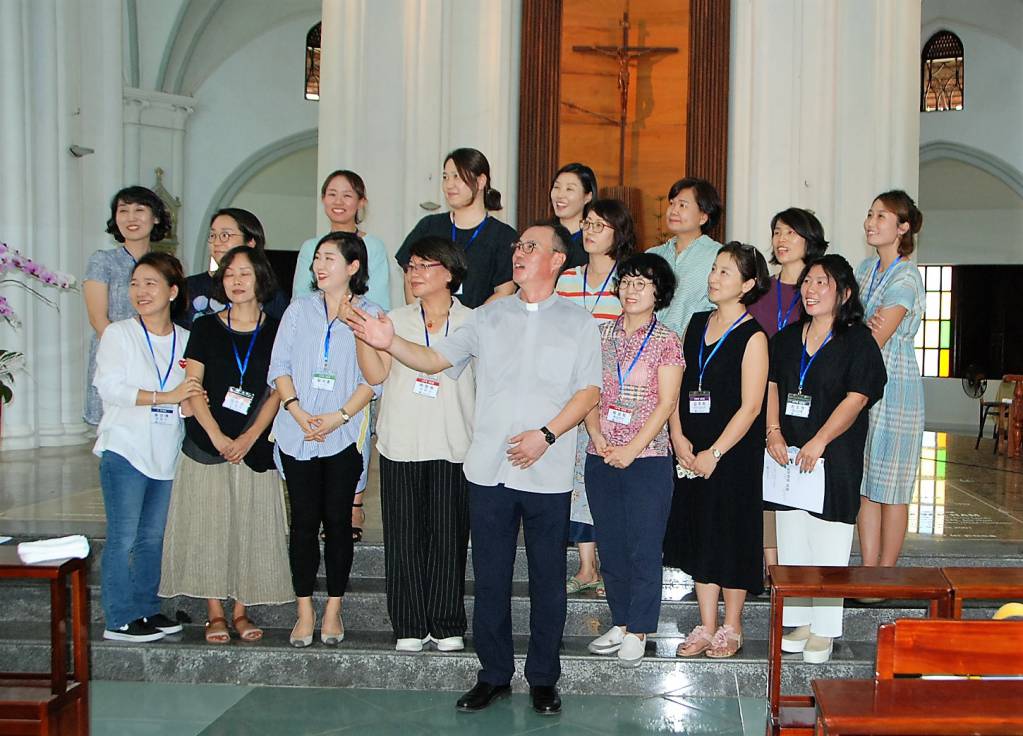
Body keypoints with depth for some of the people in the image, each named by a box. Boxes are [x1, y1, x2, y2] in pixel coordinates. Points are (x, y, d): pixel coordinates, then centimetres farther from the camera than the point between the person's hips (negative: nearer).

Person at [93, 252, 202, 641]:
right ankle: (119, 620, 2)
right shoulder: (118, 333, -2)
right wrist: (165, 397, -18)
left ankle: (147, 609, 22)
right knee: (123, 537, -5)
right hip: (124, 449, -4)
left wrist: (194, 399, -6)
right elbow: (109, 389, -13)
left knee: (152, 536, 11)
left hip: (166, 452, 4)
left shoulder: (186, 339, 10)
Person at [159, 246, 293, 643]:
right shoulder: (206, 327, 5)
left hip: (255, 446, 0)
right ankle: (215, 613, 9)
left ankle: (241, 611, 12)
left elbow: (277, 391, 0)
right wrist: (217, 435, -12)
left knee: (251, 526, 2)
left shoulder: (276, 332, 5)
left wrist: (248, 438, -11)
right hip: (207, 443, 0)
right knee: (208, 524, 0)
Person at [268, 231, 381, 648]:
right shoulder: (299, 310, 11)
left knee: (337, 520, 3)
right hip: (298, 434, 2)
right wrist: (298, 412, -8)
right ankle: (305, 611, 11)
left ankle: (333, 610, 14)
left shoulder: (370, 315, 2)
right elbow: (279, 366, 6)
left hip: (343, 435, -2)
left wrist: (340, 417, -14)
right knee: (304, 520, 3)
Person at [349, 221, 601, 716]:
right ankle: (494, 674, 21)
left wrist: (546, 434, -13)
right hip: (489, 470, 2)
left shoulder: (578, 322, 5)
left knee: (547, 579, 6)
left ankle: (543, 678, 19)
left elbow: (589, 391, -1)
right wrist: (390, 344, -6)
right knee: (490, 577, 7)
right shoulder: (488, 318, 12)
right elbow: (435, 360, 11)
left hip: (548, 473, -2)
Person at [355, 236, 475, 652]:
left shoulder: (472, 323, 7)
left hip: (453, 445, -2)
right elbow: (377, 374, 1)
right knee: (405, 536, 2)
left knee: (448, 536, -1)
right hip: (401, 443, 2)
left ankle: (447, 626, 9)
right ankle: (410, 626, 10)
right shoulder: (396, 320, 12)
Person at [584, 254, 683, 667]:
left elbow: (666, 403, -7)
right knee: (611, 545, 10)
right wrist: (597, 436, -7)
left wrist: (632, 448, -13)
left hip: (647, 458, -4)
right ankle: (620, 624, 22)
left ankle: (638, 633, 9)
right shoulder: (603, 335, 9)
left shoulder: (666, 341, -2)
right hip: (601, 458, 4)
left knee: (644, 548, -1)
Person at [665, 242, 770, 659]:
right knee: (699, 536, 10)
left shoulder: (752, 337, -9)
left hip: (734, 454, -6)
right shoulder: (697, 324, 9)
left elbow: (750, 407, -13)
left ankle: (731, 629, 18)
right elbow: (678, 385, 10)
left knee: (732, 537, 3)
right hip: (692, 453, 6)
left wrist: (714, 453, -15)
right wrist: (678, 437, -3)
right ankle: (706, 627, 21)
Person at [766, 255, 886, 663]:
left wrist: (819, 442, -19)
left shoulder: (857, 340, -5)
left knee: (828, 549, 0)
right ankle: (797, 621, 22)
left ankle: (823, 630, 11)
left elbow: (856, 398, -13)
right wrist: (773, 431, -5)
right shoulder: (787, 337, 12)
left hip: (833, 459, -5)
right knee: (791, 544, 10)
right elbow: (772, 386, 11)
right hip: (788, 457, 5)